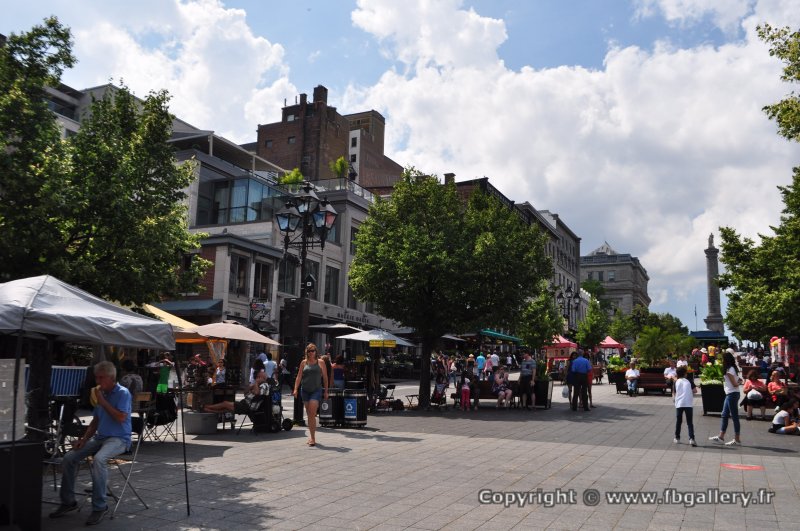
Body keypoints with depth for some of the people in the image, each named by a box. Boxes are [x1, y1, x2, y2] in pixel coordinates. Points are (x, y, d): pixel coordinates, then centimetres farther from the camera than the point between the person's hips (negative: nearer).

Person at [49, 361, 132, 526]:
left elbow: (121, 418, -21)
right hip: (100, 437, 8)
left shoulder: (122, 393, -9)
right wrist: (84, 439, 6)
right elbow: (95, 420, 20)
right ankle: (68, 501, 11)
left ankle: (99, 506, -23)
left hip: (119, 438, -8)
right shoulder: (101, 394, 14)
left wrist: (102, 401, -16)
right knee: (69, 458, -5)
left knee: (98, 460, -35)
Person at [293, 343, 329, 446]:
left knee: (312, 414, -15)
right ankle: (311, 436, 20)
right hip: (305, 390, 3)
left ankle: (312, 438, -13)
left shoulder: (320, 362, 2)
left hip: (316, 390, -3)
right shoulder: (303, 362, 7)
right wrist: (296, 389, -5)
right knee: (309, 414, 10)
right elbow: (299, 376, 6)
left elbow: (325, 377, 6)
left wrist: (326, 391, 5)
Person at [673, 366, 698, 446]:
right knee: (689, 422, 0)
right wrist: (689, 392, 17)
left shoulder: (676, 382, 5)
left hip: (679, 404, 0)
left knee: (678, 421, 14)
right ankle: (691, 438, -14)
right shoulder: (689, 381, 6)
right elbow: (695, 391, -1)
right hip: (688, 404, 0)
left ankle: (677, 438, 20)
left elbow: (674, 394, 6)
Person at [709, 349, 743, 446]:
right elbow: (739, 380, 16)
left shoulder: (729, 370, -17)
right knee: (724, 415, 14)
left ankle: (737, 440, 3)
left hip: (732, 394, -10)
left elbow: (735, 384, -18)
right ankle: (721, 437, 20)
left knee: (734, 416, -3)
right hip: (729, 394, 10)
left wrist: (738, 383, -1)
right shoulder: (732, 369, 13)